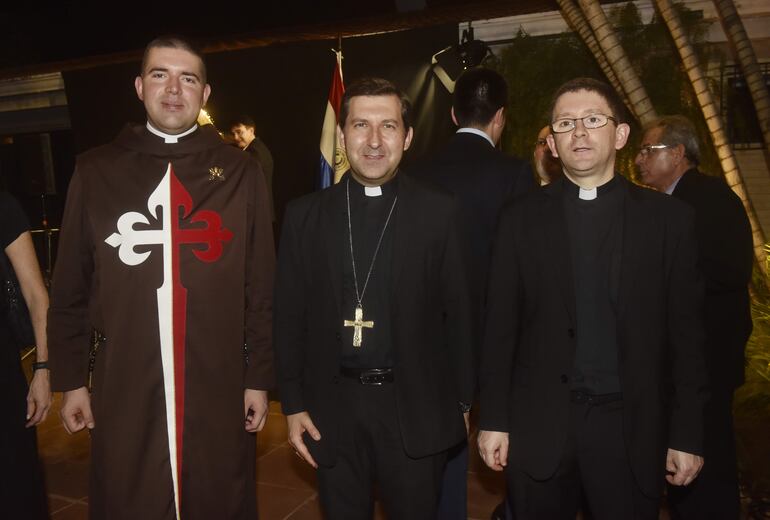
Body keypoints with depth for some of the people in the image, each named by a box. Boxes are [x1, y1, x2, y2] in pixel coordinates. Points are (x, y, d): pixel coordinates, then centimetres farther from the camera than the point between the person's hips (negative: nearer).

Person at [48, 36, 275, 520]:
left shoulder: (239, 172, 1)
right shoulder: (98, 171, 3)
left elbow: (262, 289, 0)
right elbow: (71, 289, 6)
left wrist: (260, 378, -1)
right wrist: (72, 379, 6)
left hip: (218, 389, 0)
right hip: (124, 390, 1)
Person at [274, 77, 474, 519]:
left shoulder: (438, 211, -4)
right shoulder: (306, 214, 1)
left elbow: (457, 312, -1)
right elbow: (290, 316, 3)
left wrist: (462, 402, 2)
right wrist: (294, 404, 2)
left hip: (415, 405, -1)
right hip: (333, 406, 2)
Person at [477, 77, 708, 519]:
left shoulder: (669, 218, 1)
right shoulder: (522, 219, 2)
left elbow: (686, 332, 0)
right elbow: (501, 328, 1)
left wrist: (688, 434, -1)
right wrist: (493, 420, 0)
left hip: (630, 427, 0)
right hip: (539, 426, 1)